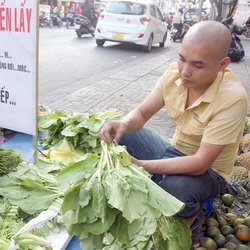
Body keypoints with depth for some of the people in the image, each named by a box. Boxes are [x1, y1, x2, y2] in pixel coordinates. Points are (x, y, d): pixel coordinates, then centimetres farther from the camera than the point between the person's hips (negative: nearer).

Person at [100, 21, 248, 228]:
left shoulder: (233, 99, -30)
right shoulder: (175, 72, -14)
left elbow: (201, 163, -30)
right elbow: (142, 112, -7)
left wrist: (142, 165, -39)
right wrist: (124, 124, -31)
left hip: (208, 171, -4)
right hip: (174, 151, 5)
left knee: (174, 188, -37)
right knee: (116, 133, -7)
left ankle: (193, 209, -1)